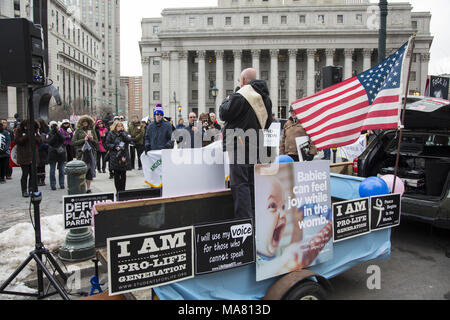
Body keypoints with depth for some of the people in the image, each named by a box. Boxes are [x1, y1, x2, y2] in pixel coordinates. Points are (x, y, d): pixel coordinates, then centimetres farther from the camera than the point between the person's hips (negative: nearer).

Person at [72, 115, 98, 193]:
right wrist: (84, 140, -10)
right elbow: (73, 142, -3)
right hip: (81, 153, -3)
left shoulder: (92, 130, 13)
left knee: (90, 172, 4)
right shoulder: (78, 131, 4)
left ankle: (88, 188, 14)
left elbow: (97, 143, 15)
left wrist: (92, 139, -4)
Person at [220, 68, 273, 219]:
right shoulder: (265, 97, 13)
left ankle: (244, 218, -8)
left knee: (240, 183, -6)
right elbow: (268, 121, 19)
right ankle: (255, 216, 23)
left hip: (239, 145, -8)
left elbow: (224, 114, -7)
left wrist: (226, 101, 10)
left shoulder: (240, 96, -12)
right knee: (253, 182, 15)